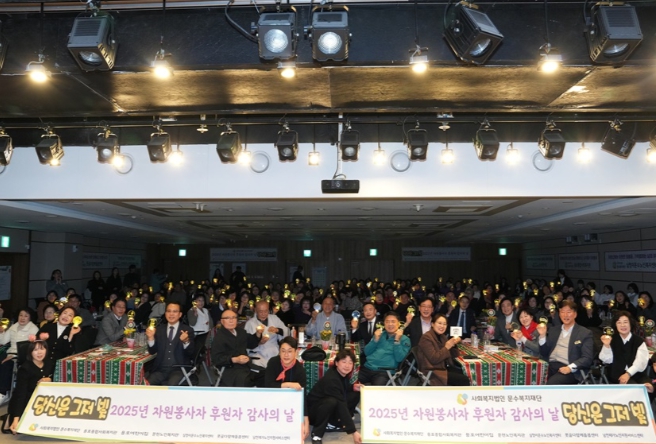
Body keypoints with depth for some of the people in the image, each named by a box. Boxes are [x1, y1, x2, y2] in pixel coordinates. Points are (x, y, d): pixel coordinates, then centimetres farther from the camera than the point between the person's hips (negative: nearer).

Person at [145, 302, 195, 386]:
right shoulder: (159, 329, 12)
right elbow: (152, 351, 6)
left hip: (179, 370, -3)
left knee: (171, 386, -31)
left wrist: (186, 342, -27)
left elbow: (191, 354, -7)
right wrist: (151, 337, -12)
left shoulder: (187, 330, 1)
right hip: (160, 369, 3)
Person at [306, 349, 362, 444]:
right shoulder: (331, 379, -32)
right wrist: (353, 431, -38)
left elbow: (344, 388, 13)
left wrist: (353, 387, -10)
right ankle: (317, 434, -19)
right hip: (313, 409, -8)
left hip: (328, 407, 8)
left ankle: (334, 422, 6)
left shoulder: (343, 373, -8)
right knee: (332, 401, -39)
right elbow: (342, 406, -36)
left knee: (356, 394, -5)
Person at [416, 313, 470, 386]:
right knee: (464, 380, -16)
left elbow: (452, 356, 10)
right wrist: (447, 347, -21)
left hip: (443, 367, 9)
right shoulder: (426, 338, -15)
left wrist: (453, 344, -7)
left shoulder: (442, 336, 10)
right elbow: (434, 359, -24)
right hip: (432, 372, -9)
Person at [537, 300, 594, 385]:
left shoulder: (585, 333, 7)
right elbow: (544, 353, 18)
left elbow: (587, 358, -3)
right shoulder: (553, 330, 21)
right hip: (550, 366, 4)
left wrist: (570, 367, -19)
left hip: (570, 371, -4)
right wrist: (542, 335, 3)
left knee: (551, 383, -33)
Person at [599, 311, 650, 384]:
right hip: (618, 376, -1)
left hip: (637, 375, 1)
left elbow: (641, 361, -9)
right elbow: (607, 360, -2)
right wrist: (607, 345, -19)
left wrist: (628, 373, -23)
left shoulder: (639, 341, 5)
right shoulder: (612, 340, 7)